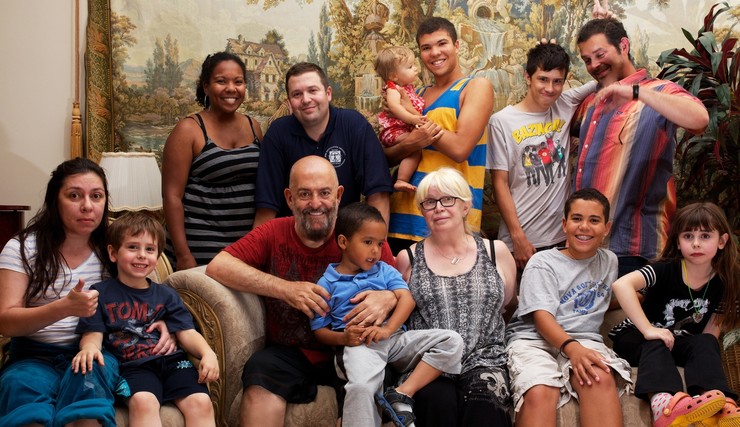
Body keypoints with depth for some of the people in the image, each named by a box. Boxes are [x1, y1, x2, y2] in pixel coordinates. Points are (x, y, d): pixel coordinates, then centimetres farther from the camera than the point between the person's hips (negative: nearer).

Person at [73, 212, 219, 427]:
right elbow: (93, 334, 5)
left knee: (201, 402, -24)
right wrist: (89, 347, -21)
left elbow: (187, 333, 11)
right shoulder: (101, 293, 12)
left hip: (171, 360, 3)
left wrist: (207, 353, -10)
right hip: (133, 365, -3)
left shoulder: (166, 295, 20)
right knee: (143, 401, -36)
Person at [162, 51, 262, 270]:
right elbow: (172, 195, -9)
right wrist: (183, 255, -15)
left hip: (248, 245, 5)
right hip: (201, 250, -5)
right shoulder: (188, 130, -5)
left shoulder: (253, 127, 10)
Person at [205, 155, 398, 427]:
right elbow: (217, 266, -9)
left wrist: (388, 299, -24)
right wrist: (284, 288, -19)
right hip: (290, 352, 1)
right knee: (261, 369, -30)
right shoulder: (274, 234, 1)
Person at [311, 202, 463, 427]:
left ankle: (402, 395, -22)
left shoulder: (385, 271, 19)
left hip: (394, 337, 5)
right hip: (358, 345, -5)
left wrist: (387, 329, -17)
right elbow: (320, 330, 8)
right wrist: (343, 338, -14)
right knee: (360, 388, -37)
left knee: (452, 341, -13)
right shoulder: (327, 284, 10)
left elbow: (407, 298, 2)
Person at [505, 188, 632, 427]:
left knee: (601, 379, -36)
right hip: (533, 338, -3)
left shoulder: (609, 261, 21)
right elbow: (542, 317, -11)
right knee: (539, 394, -38)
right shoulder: (542, 263, 4)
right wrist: (571, 347, -28)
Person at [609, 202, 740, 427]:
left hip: (681, 343, 4)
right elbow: (621, 284, -35)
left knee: (706, 343, -27)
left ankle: (718, 404, -54)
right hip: (638, 337, -3)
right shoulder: (667, 270, -18)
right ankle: (663, 402, -67)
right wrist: (648, 330, -39)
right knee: (655, 344, -36)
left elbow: (712, 331, 0)